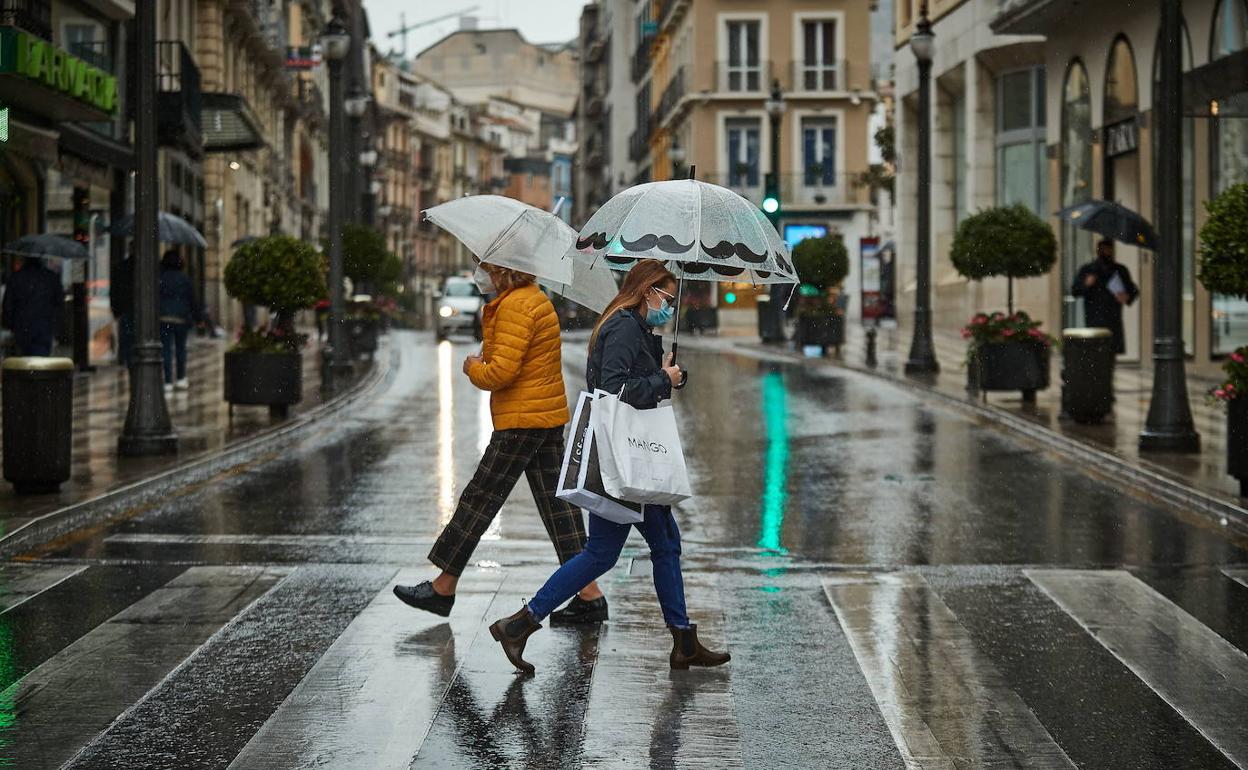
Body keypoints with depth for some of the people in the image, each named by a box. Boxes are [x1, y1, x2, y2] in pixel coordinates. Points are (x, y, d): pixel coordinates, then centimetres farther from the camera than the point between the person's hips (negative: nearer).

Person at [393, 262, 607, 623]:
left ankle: (443, 588, 8)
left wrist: (473, 367, -2)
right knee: (556, 502, 8)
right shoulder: (536, 299, 15)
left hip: (522, 422, -10)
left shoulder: (515, 305, -16)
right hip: (549, 416, 10)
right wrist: (486, 360, 6)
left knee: (479, 499, -1)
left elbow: (501, 372, -22)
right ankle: (589, 594, 6)